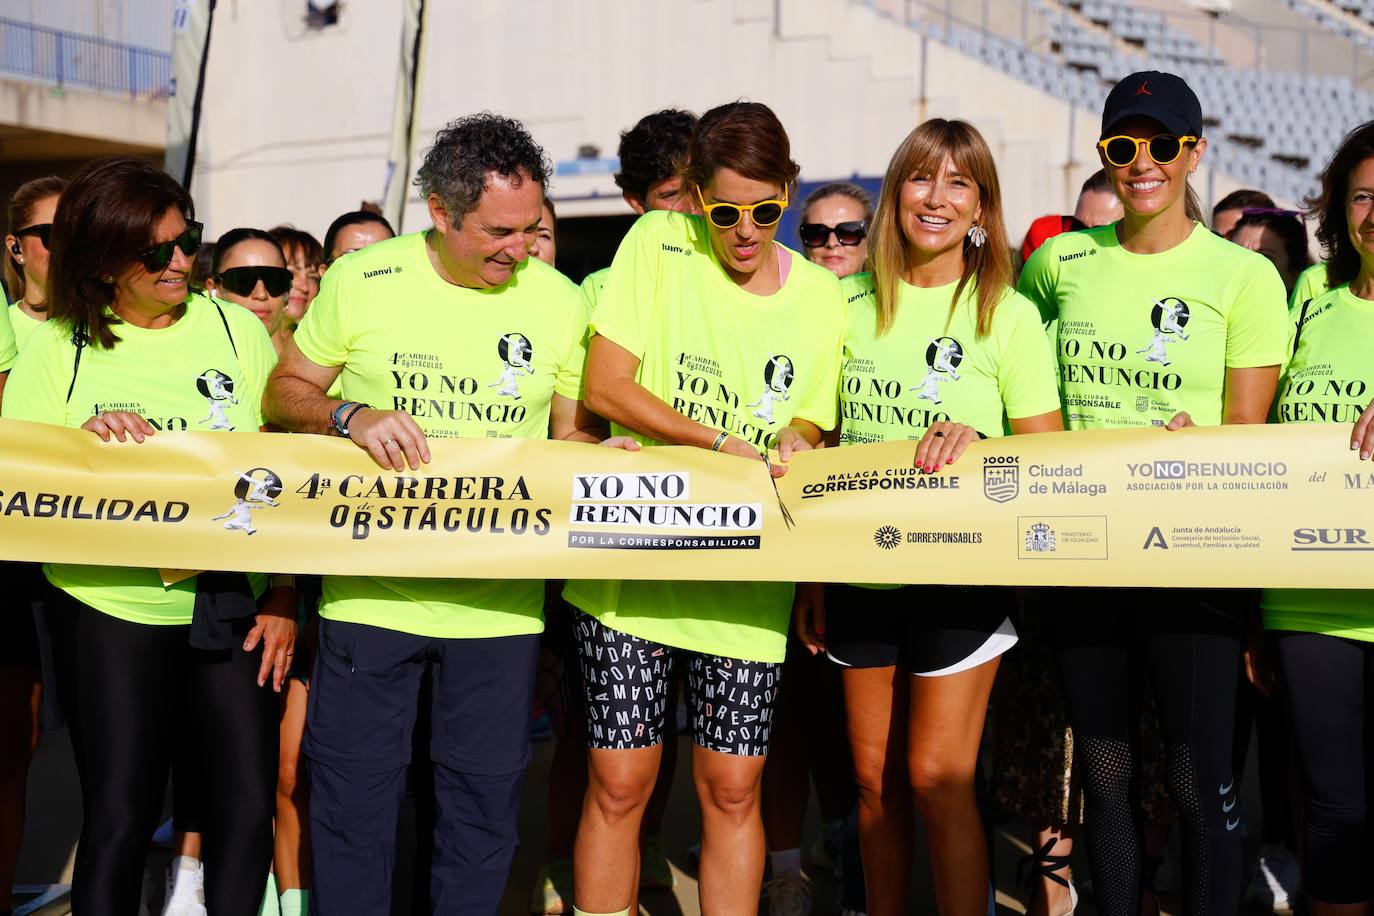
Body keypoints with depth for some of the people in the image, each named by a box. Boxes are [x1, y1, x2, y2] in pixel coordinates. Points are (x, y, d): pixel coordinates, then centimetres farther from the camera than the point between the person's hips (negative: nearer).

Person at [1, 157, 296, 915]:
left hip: (231, 605, 1)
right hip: (108, 609, -1)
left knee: (246, 808, 1)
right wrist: (85, 443, -20)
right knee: (119, 815, 1)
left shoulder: (237, 330, 2)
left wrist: (282, 599, -1)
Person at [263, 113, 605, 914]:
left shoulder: (560, 301, 2)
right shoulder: (361, 282, -3)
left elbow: (574, 429, 13)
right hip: (371, 591, -1)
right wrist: (351, 415, -14)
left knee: (486, 801, 9)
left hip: (501, 601, 1)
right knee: (354, 795, 6)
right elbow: (285, 393, 5)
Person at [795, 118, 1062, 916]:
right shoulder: (852, 303, 7)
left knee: (938, 777, -6)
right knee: (875, 777, 10)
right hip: (860, 570, 4)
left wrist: (976, 439, -21)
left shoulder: (1008, 314, -2)